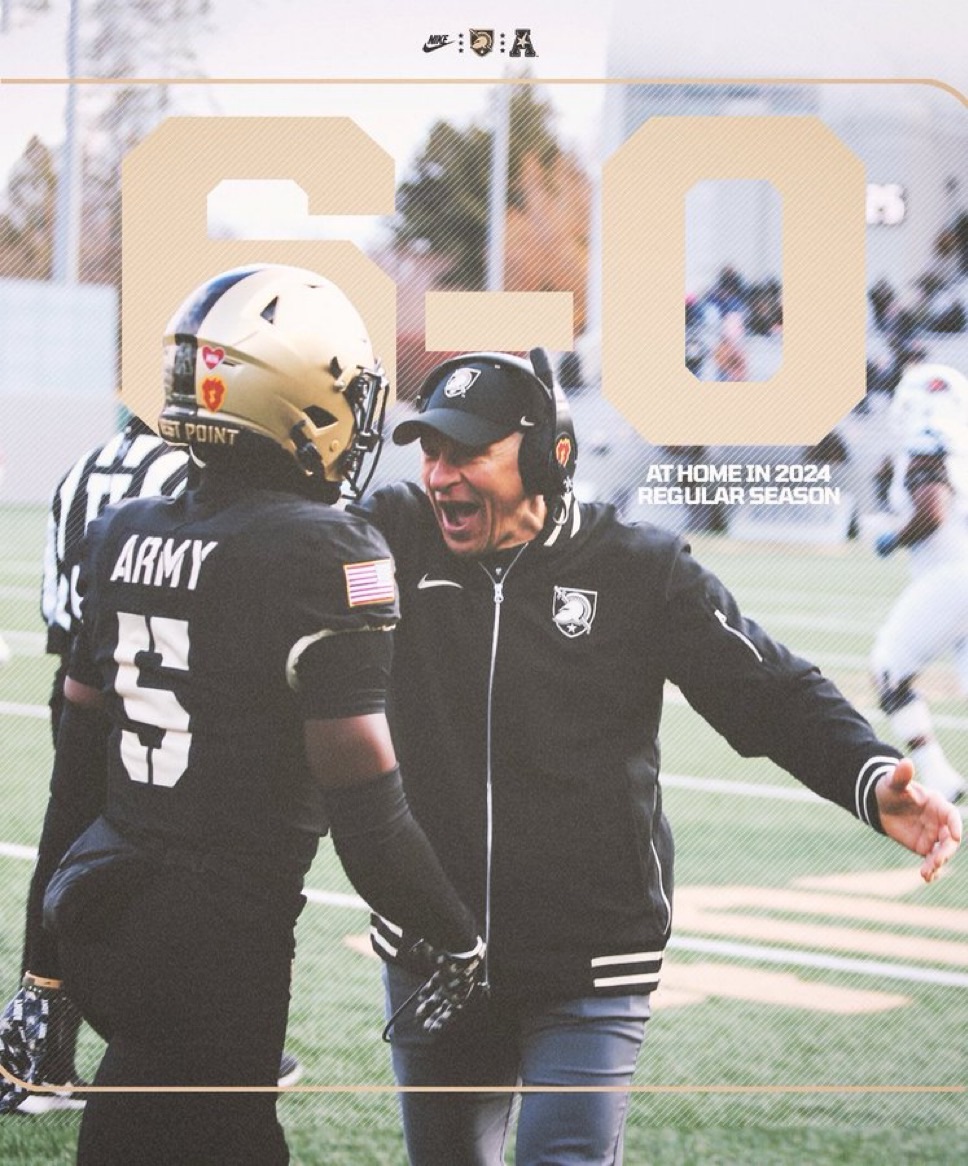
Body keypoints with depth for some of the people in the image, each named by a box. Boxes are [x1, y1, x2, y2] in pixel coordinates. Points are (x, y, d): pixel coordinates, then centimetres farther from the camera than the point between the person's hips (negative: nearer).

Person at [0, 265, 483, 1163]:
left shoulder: (121, 535, 6)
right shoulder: (328, 557, -15)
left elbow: (73, 759, 13)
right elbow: (366, 812, -17)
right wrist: (459, 941, -2)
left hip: (96, 916, 7)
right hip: (220, 946, -7)